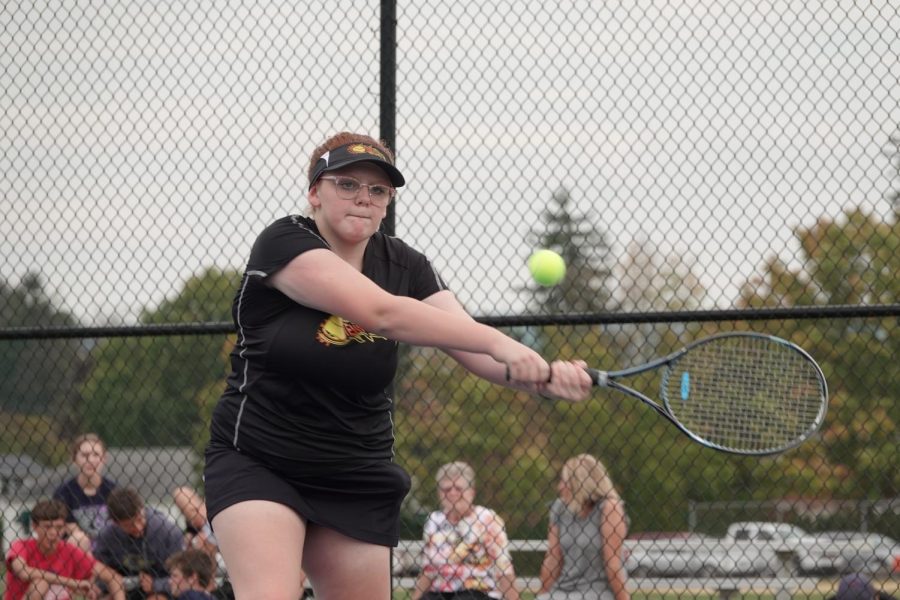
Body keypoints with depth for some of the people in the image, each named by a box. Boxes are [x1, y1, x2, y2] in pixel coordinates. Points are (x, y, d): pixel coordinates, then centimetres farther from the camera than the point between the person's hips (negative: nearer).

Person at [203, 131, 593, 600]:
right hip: (256, 461, -5)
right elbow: (380, 312, -29)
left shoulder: (404, 266, 1)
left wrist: (543, 375, -33)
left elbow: (476, 352, -11)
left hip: (357, 480, 5)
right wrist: (499, 343, -37)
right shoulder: (283, 244, -15)